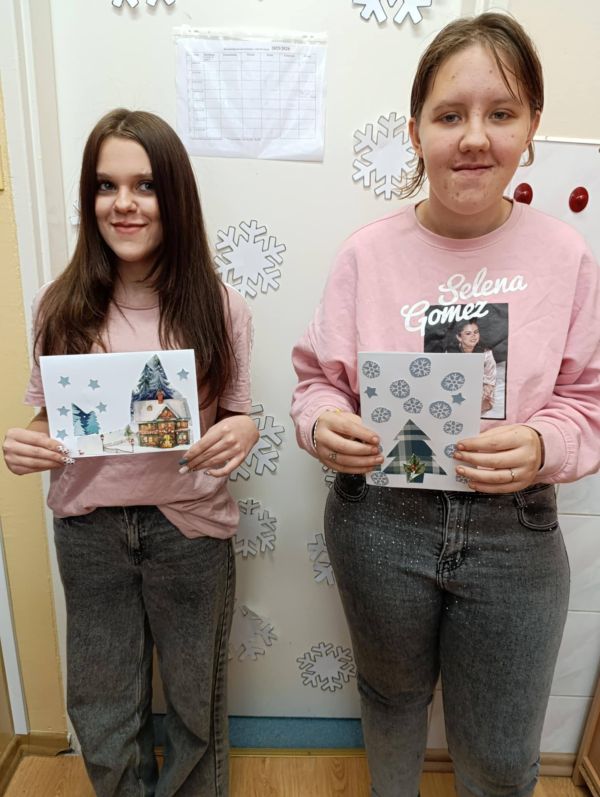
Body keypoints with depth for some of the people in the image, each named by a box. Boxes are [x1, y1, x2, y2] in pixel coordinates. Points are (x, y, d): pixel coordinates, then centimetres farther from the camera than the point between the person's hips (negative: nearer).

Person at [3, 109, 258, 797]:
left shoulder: (218, 307, -8)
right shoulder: (61, 305, -3)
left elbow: (237, 414, 0)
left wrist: (240, 434, -22)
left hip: (190, 526, -1)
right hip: (88, 526, 2)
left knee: (195, 701, 21)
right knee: (102, 714, 21)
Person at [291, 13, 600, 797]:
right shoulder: (369, 251, -6)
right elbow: (319, 377, 0)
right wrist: (323, 423, -21)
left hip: (514, 532, 1)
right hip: (379, 521, 1)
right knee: (393, 692, 27)